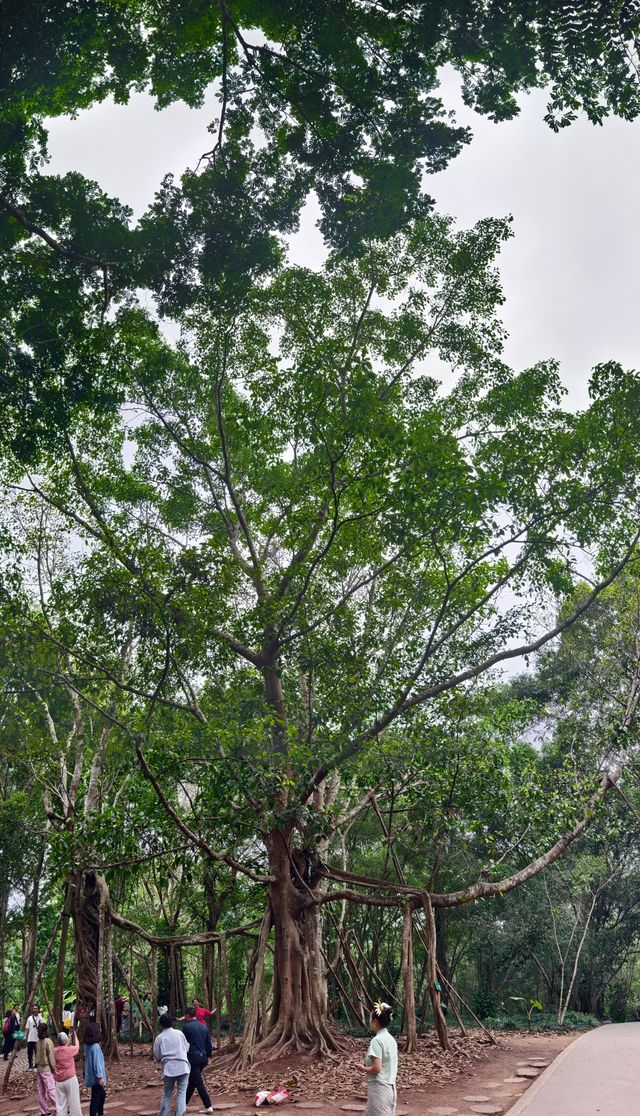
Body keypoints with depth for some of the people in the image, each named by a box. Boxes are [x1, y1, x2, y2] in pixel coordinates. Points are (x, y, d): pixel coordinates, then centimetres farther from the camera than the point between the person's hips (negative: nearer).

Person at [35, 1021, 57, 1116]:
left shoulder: (37, 1042, 8)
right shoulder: (48, 1041, -13)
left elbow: (37, 1056, 15)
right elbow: (51, 1056, -14)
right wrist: (54, 1068, -9)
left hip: (39, 1068, 7)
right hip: (47, 1069, -7)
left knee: (41, 1091, 10)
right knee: (51, 1090, -10)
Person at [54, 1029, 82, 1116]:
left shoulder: (55, 1051, 1)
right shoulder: (70, 1049, -9)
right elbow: (77, 1046, 12)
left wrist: (69, 1038, 28)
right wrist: (75, 1036, 26)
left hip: (59, 1081, 4)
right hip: (70, 1079, -4)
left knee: (60, 1104, 6)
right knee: (74, 1103, 3)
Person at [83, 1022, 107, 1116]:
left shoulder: (88, 1045, 4)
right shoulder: (95, 1046, -23)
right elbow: (97, 1062, -24)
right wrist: (100, 1077, -21)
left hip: (92, 1077, 9)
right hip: (96, 1078, -9)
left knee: (102, 1095, 23)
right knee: (96, 1099, -1)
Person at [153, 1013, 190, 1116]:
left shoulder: (159, 1038, 2)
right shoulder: (179, 1033, 3)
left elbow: (157, 1056, 5)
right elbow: (187, 1048, 10)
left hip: (168, 1068, 1)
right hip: (182, 1066, -1)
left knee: (167, 1094, 14)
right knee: (181, 1093, 1)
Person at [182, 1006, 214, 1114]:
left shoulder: (187, 1027, -8)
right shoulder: (204, 1026, 10)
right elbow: (209, 1043, 13)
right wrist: (208, 1056, 22)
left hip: (193, 1057, -7)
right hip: (203, 1057, 7)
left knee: (198, 1083, -4)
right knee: (191, 1081, 19)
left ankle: (208, 1106, -8)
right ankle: (184, 1103, 29)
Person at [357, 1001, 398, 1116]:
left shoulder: (377, 1040, -17)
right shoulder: (391, 1039, 9)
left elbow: (377, 1068, -21)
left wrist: (363, 1069, -4)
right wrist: (368, 1066, 16)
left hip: (379, 1088, -9)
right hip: (390, 1087, 9)